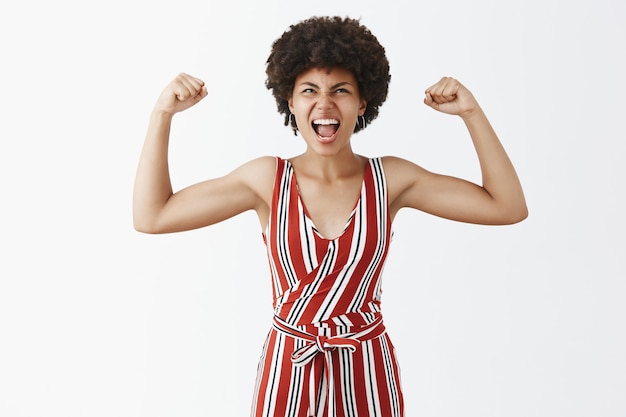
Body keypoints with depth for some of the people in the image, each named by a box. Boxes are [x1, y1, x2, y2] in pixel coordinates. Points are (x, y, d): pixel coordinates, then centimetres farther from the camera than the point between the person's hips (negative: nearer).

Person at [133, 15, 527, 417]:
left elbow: (508, 207, -6)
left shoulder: (392, 178, -6)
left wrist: (471, 111, -11)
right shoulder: (267, 178, -7)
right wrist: (163, 114, -10)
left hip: (367, 369, 0)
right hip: (288, 368, 0)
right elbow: (150, 216, -6)